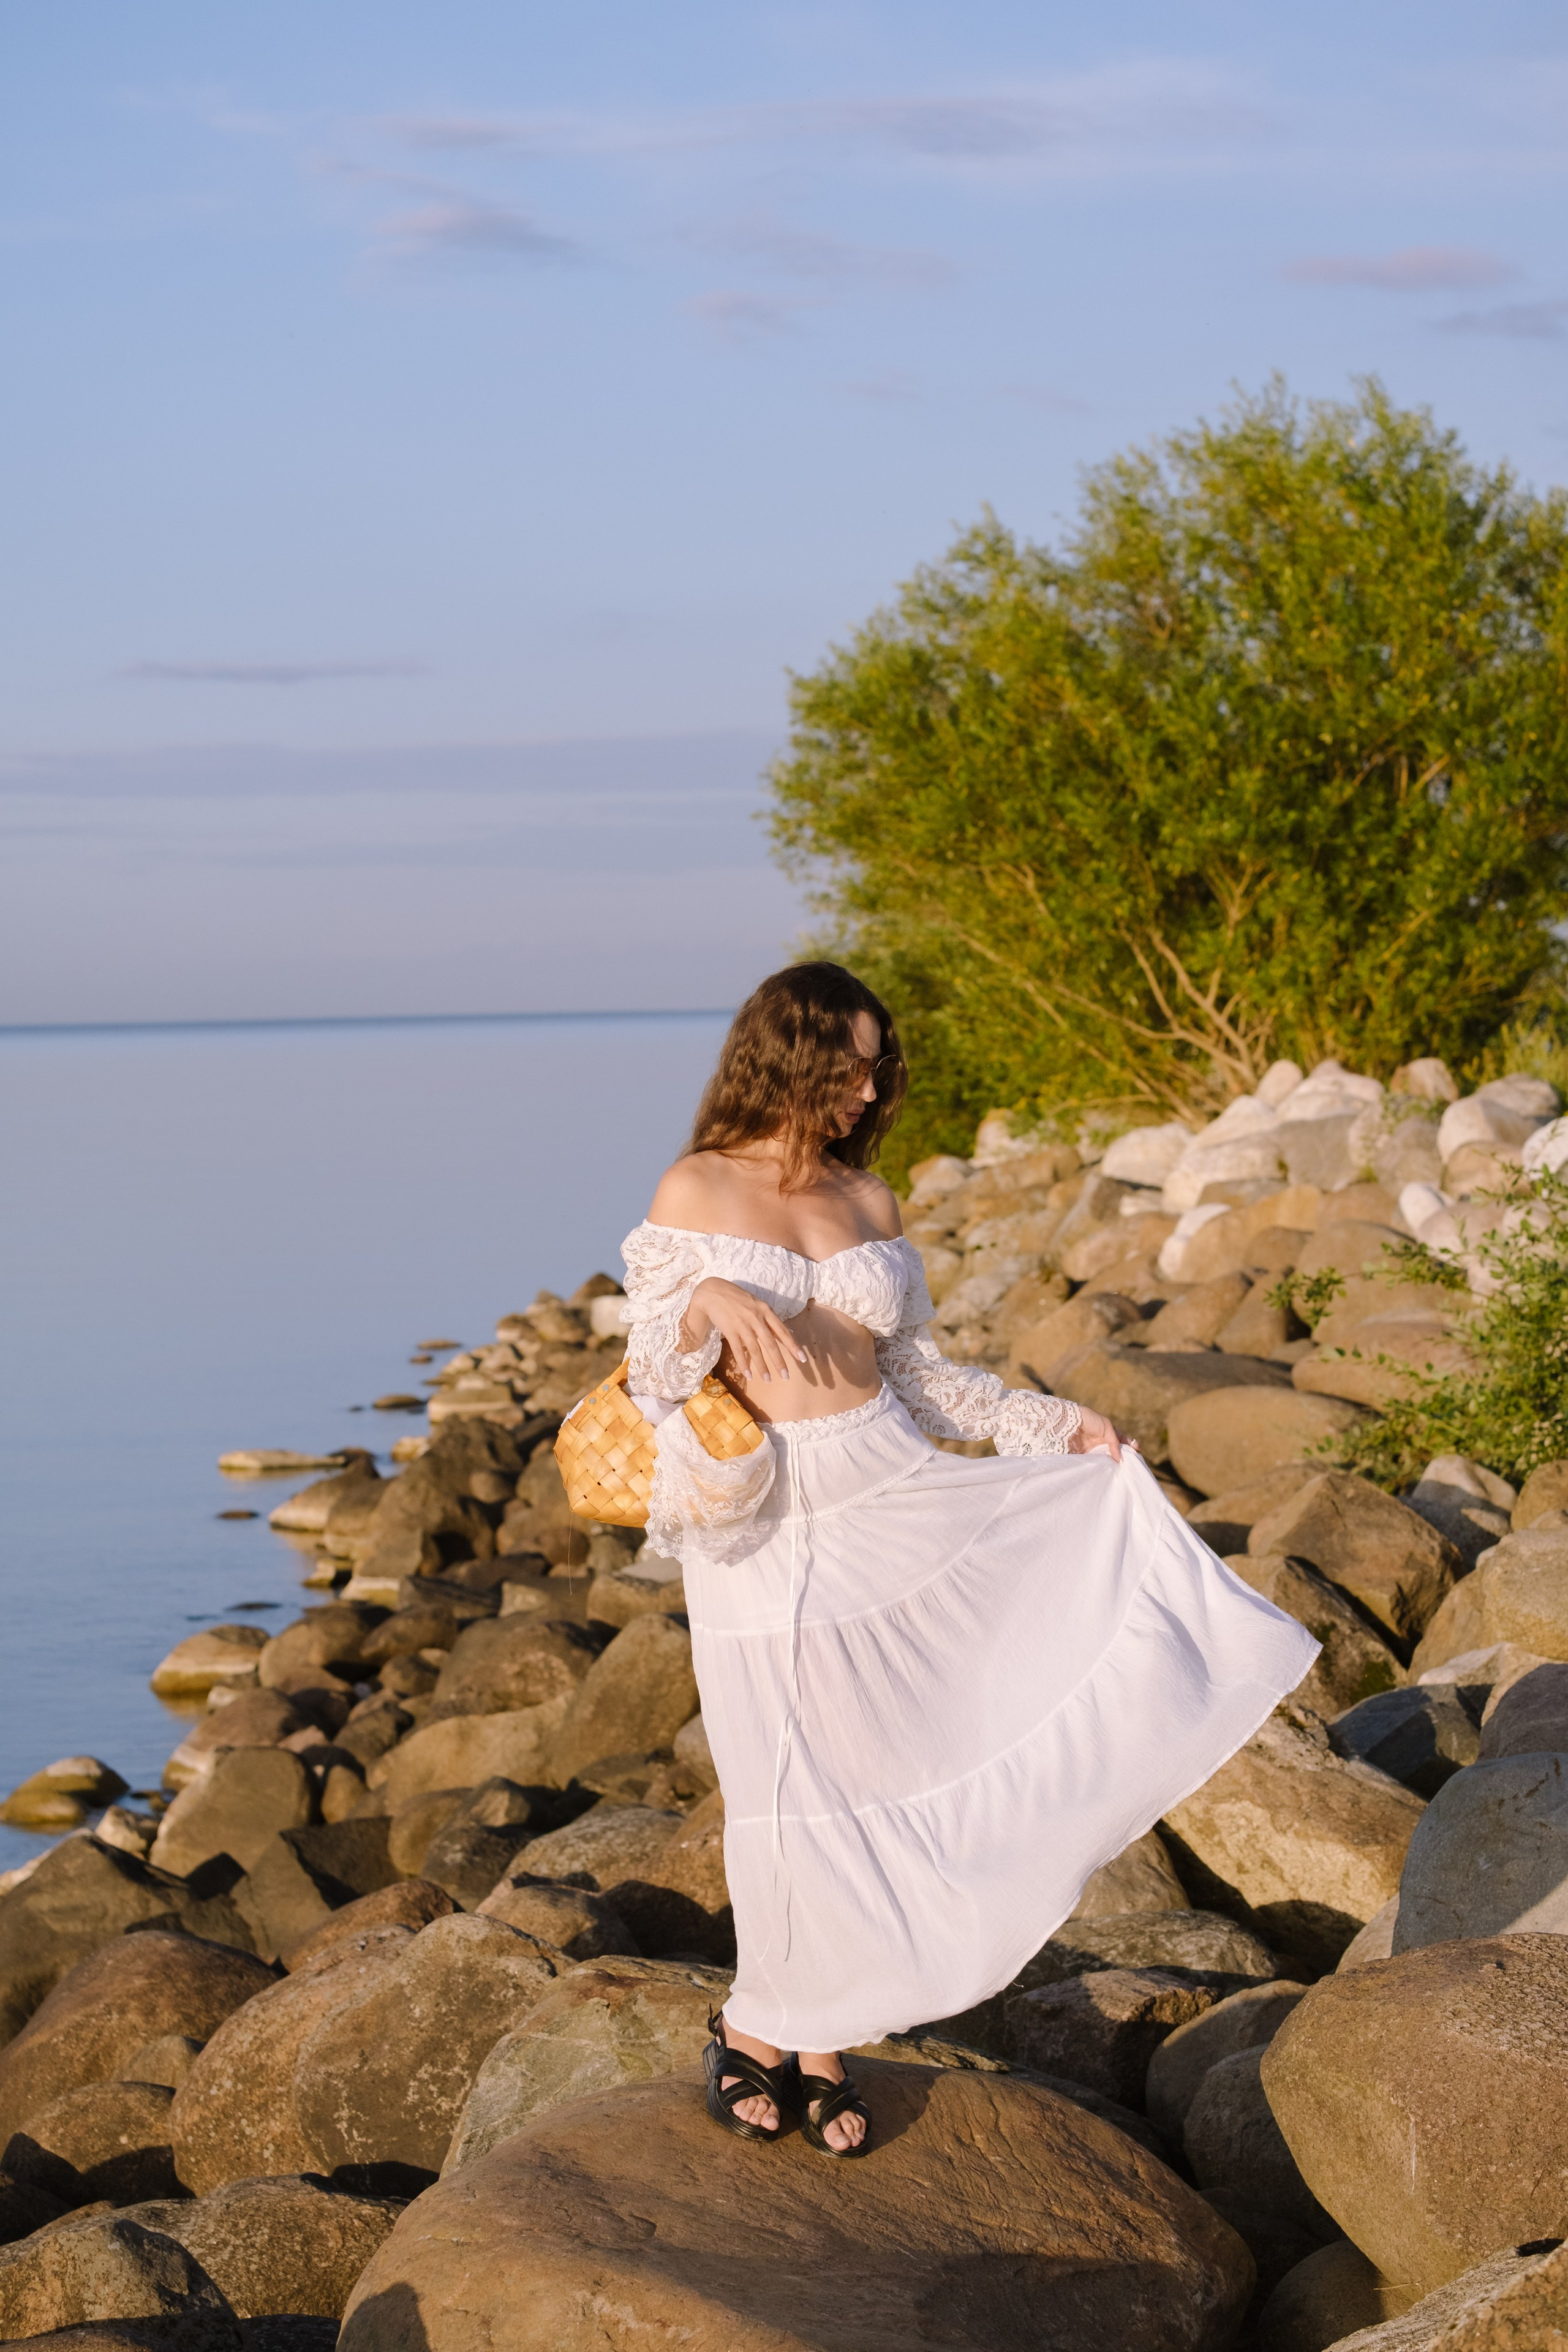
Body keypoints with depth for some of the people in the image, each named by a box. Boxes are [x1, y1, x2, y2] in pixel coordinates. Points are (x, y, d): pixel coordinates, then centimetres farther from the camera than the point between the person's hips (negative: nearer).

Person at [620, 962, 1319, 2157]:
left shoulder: (869, 1203, 11)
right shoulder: (695, 1193, -2)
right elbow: (652, 1363, -5)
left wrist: (1050, 1420, 9)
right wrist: (712, 1303, -26)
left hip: (889, 1495, 4)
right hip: (763, 1523, -4)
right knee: (796, 1792, 0)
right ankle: (759, 2026, 20)